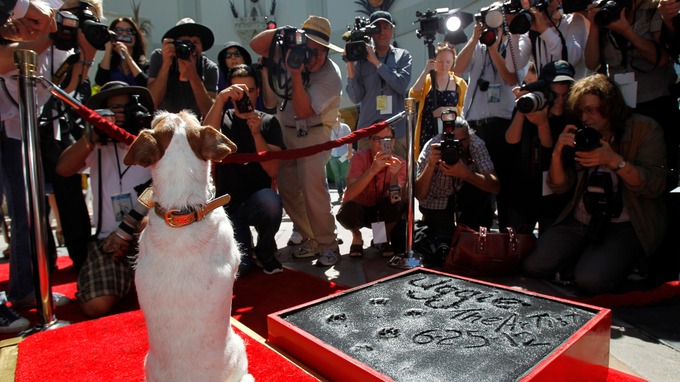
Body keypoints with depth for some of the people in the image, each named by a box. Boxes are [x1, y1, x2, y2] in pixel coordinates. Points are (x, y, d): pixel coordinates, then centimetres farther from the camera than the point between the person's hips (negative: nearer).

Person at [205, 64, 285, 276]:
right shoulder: (222, 118, 6)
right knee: (237, 266, -21)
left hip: (258, 201, 1)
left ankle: (265, 253, -4)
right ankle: (245, 243, 17)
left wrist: (256, 133, -21)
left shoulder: (268, 122, 3)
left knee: (271, 201, -36)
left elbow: (273, 171, -9)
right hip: (228, 205, 0)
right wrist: (221, 98, -27)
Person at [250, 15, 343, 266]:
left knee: (312, 190, -18)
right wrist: (279, 31, -16)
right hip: (284, 131, 6)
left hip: (312, 135, -6)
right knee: (288, 190, 4)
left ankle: (328, 245, -5)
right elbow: (256, 45, 0)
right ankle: (310, 240, 16)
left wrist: (296, 75, -28)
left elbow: (303, 111, -24)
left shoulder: (331, 77, -18)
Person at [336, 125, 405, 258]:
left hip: (382, 212, 1)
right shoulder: (360, 157, -21)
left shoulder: (400, 164, -15)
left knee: (398, 205, -30)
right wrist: (373, 169, -46)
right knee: (347, 211, -34)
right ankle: (356, 237, 2)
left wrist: (394, 175, -44)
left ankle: (384, 239, 0)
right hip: (360, 208, -1)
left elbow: (396, 198, -27)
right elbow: (350, 194, -35)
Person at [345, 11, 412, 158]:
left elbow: (402, 85, -9)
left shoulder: (403, 55, 8)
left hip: (397, 132, 0)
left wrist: (376, 62, -9)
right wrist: (350, 68, -9)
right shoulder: (362, 58, 6)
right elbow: (355, 98, 2)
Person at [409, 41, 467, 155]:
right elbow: (413, 96, -8)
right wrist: (425, 72, -10)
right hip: (427, 133, 0)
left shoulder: (460, 83, 10)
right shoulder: (426, 79, 10)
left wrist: (448, 109, -12)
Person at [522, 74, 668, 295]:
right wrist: (557, 153, -14)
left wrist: (615, 161, -25)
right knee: (532, 266, -12)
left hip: (626, 226, -4)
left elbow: (655, 187, -12)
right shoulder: (581, 135, 8)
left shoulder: (644, 129, -2)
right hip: (580, 222, 4)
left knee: (589, 281, -25)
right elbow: (560, 186, 3)